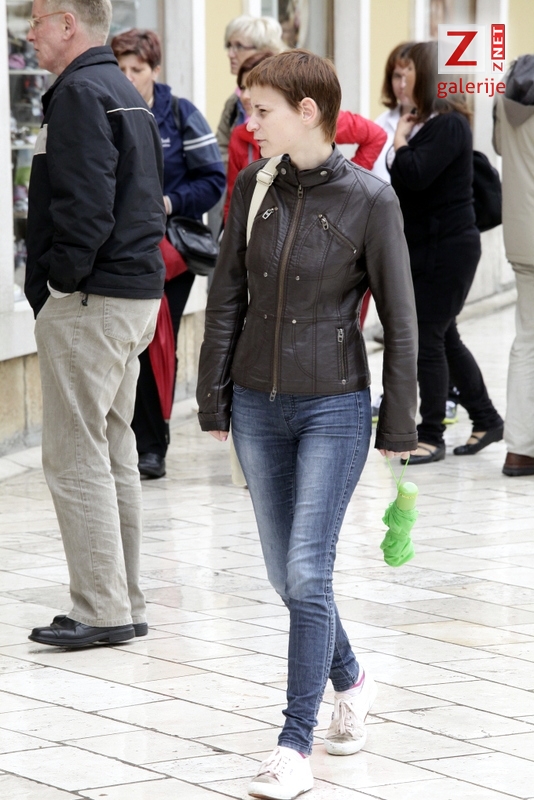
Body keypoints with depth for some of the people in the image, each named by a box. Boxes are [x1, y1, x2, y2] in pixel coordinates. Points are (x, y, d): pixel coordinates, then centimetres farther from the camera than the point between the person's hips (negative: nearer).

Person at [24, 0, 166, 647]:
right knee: (113, 454, 14)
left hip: (88, 302, -10)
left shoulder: (80, 94, -14)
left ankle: (101, 611, -5)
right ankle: (124, 606, 18)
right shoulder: (127, 95, 17)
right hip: (135, 296, 10)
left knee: (75, 456, -6)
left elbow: (84, 206, -23)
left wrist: (57, 282, -14)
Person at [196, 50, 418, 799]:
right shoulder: (253, 187, 2)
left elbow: (399, 317, -6)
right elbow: (226, 298, 8)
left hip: (334, 407, -5)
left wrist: (398, 425, -5)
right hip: (259, 405, 5)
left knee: (307, 575, -10)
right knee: (285, 575, 13)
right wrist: (214, 401, 7)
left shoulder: (368, 198, -10)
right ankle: (350, 681, 38)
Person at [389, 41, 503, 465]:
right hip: (426, 248, 10)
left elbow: (414, 175, -28)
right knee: (444, 338, 15)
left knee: (429, 340, -5)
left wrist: (401, 140, -13)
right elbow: (404, 183, 13)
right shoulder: (429, 123, 11)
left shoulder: (449, 125, -17)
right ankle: (486, 419, 26)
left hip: (448, 250, -10)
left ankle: (431, 437, 3)